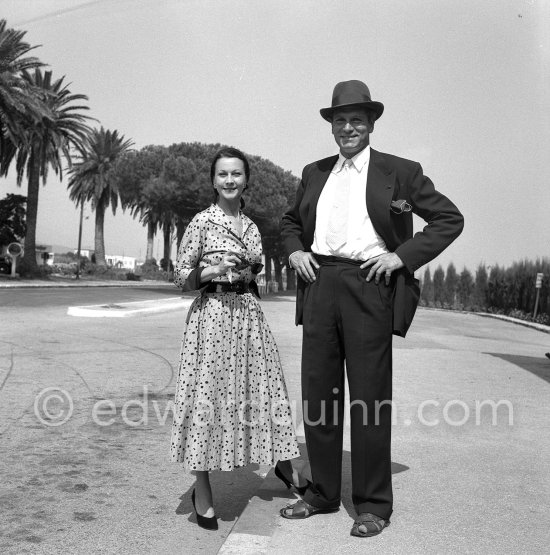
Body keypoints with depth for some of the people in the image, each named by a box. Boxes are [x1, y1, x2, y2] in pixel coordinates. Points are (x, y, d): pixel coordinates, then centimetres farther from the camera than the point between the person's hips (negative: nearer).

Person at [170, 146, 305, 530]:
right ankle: (202, 491, 13)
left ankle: (284, 464, 31)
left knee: (264, 388, 11)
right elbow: (181, 277, -4)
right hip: (213, 314, -5)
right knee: (209, 395, -1)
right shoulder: (202, 222, -4)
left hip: (249, 313, 5)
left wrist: (246, 271, 6)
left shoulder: (251, 225, 11)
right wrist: (215, 270, -18)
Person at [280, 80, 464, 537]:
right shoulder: (314, 173, 16)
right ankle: (322, 494, 23)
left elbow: (450, 219, 4)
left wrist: (403, 255, -7)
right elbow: (290, 221, 29)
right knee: (318, 394, 8)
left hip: (369, 286, -4)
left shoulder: (400, 172, 4)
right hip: (320, 287, 5)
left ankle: (374, 505, 14)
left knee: (370, 399, 0)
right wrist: (295, 250, 8)